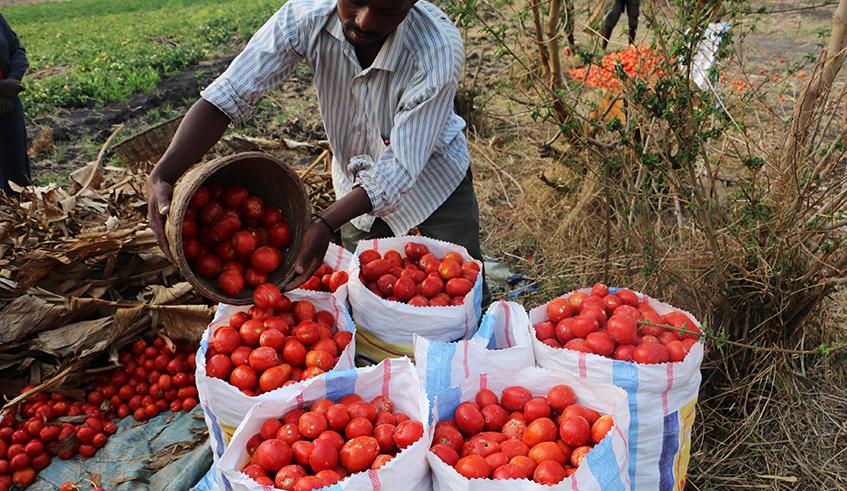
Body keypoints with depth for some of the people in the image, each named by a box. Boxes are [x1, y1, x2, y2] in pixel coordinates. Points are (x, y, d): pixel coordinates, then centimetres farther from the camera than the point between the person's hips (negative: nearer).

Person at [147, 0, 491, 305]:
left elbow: (399, 168, -33)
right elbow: (227, 95, -29)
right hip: (358, 179, 3)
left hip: (431, 177, -2)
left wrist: (326, 223, -44)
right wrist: (162, 176, -42)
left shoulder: (439, 50, -35)